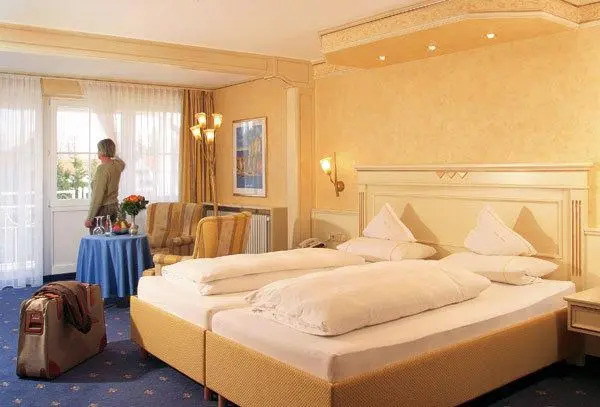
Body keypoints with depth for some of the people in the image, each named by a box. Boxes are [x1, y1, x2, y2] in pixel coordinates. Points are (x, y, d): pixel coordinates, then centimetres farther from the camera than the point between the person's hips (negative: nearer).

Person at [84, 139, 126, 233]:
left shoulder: (102, 168, -18)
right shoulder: (117, 165, 4)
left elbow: (97, 196, -20)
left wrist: (90, 218, -16)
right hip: (114, 206, 8)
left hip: (103, 209, -8)